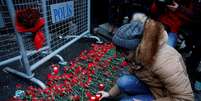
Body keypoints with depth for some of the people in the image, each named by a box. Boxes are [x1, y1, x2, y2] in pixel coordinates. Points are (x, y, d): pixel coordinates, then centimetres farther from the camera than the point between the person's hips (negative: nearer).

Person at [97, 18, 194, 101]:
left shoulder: (164, 62, -36)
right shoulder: (139, 51, -12)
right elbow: (132, 74, 1)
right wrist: (110, 93, 4)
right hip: (152, 86, 6)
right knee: (123, 81, -20)